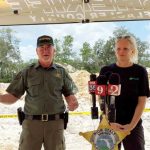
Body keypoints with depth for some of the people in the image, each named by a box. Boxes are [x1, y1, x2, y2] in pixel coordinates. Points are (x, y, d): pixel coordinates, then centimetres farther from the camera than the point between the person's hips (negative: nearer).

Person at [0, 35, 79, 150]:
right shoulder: (27, 72, 6)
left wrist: (73, 102, -11)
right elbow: (13, 97, 4)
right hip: (31, 122, -1)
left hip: (55, 122, 1)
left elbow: (69, 94, 11)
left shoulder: (61, 72, 8)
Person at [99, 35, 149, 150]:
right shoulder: (106, 71, 1)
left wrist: (132, 124, -13)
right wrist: (110, 121, -12)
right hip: (109, 123, 1)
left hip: (133, 125, -1)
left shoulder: (140, 71, -1)